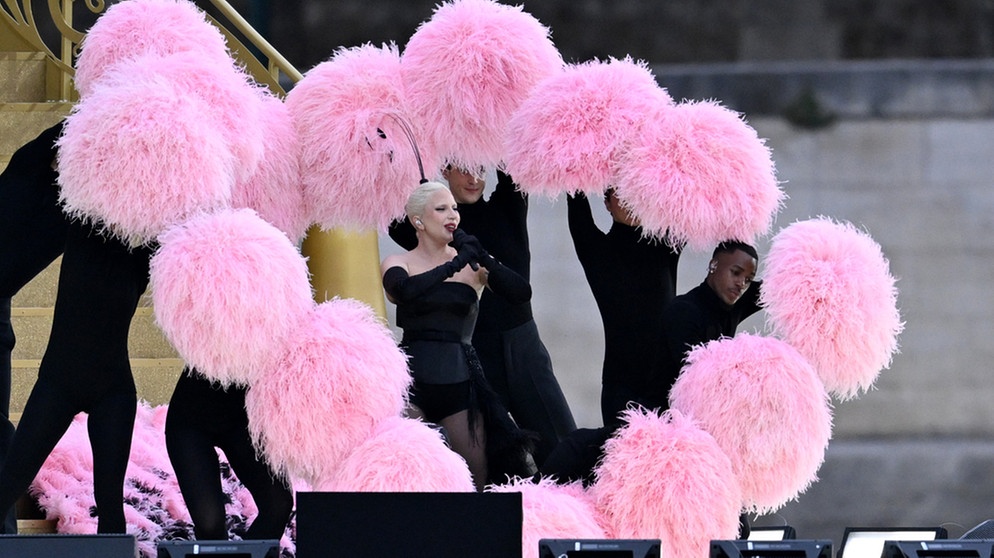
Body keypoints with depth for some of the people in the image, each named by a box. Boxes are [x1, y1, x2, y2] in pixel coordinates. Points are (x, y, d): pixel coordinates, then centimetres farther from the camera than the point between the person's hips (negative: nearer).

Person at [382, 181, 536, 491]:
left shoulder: (472, 266, 9)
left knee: (478, 478, -4)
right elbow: (404, 289, -18)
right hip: (412, 381, -2)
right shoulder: (399, 263, 5)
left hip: (459, 381, 2)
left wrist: (481, 257, -14)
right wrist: (454, 265, -18)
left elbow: (520, 294, -4)